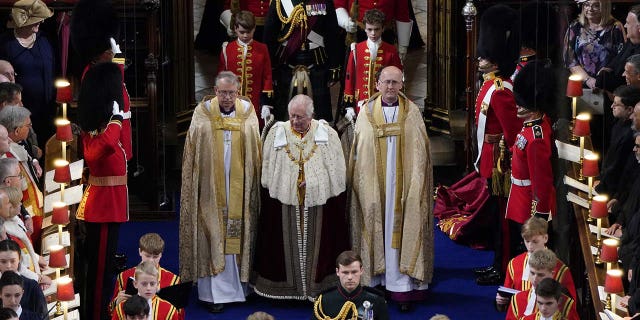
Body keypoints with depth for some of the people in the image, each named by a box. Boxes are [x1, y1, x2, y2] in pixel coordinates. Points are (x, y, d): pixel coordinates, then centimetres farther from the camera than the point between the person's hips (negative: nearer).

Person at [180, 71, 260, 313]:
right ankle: (213, 292, 2)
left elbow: (255, 154, 7)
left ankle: (236, 286, 18)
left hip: (239, 190, 2)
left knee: (237, 237, 7)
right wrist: (194, 187, -4)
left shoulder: (248, 115, 3)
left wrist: (253, 189, 2)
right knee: (213, 239, -1)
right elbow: (192, 155, 1)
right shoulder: (203, 116, -1)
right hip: (211, 190, -2)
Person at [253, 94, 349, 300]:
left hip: (318, 201, -1)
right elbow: (267, 168, 6)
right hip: (285, 200, 1)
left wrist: (336, 198, 0)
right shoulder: (278, 133, 1)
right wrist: (269, 194, 3)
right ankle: (287, 283, 16)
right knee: (289, 244, 6)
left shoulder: (326, 134, -1)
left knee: (315, 244, 6)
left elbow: (337, 171, 3)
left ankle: (317, 284, 16)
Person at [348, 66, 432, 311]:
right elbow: (359, 151, 6)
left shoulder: (411, 112, 3)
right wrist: (362, 184, -1)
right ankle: (377, 279, 12)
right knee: (376, 229, 4)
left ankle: (403, 286, -2)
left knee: (403, 231, -2)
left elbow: (420, 152, 2)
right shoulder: (367, 112, 4)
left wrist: (415, 184, -5)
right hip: (373, 185, 1)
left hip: (403, 186, -1)